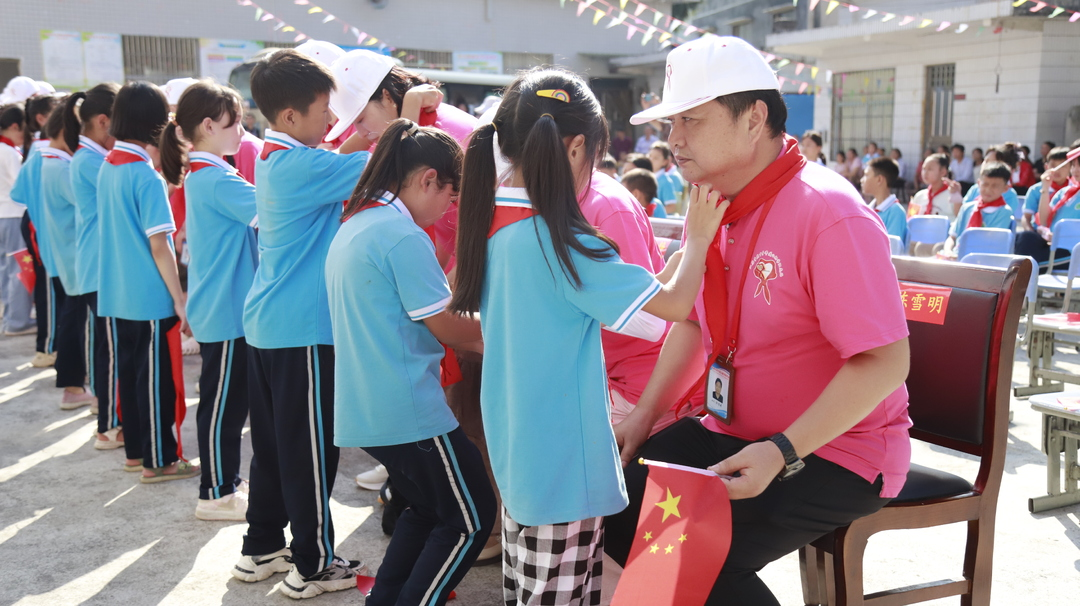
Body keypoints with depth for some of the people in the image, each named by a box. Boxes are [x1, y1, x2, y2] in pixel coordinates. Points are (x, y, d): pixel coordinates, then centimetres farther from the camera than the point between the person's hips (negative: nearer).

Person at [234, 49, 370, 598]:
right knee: (310, 447, 1)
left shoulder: (274, 158, 11)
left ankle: (261, 548, 29)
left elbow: (339, 156, 18)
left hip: (268, 323, 10)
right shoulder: (303, 166, -18)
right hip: (303, 328, -10)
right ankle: (313, 565, 13)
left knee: (271, 440, 17)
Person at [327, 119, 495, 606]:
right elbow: (447, 328, -14)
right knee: (470, 520, 6)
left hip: (362, 411, 10)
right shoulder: (403, 236, -18)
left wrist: (474, 339, 15)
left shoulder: (352, 227, 13)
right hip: (408, 410, -10)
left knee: (427, 507, 25)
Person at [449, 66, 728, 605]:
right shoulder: (558, 241, -22)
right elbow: (676, 303, -18)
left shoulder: (491, 225, 2)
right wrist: (697, 238, -1)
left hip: (516, 456, 8)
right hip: (564, 467, -8)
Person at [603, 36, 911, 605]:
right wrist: (643, 416, 6)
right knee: (616, 500, -5)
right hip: (734, 432, 8)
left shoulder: (829, 214, -21)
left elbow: (885, 362, -23)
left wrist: (782, 452, -28)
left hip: (835, 448, -7)